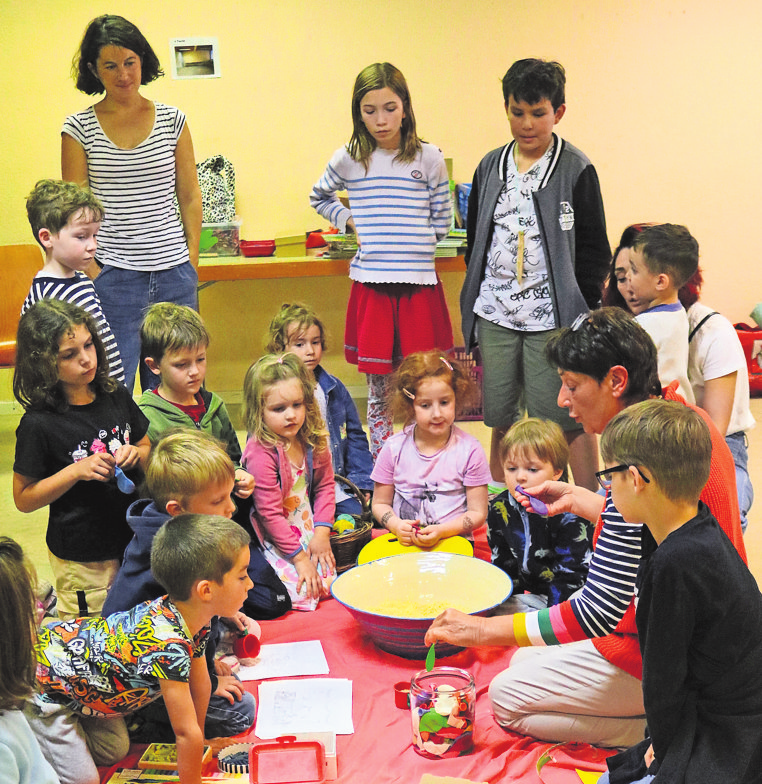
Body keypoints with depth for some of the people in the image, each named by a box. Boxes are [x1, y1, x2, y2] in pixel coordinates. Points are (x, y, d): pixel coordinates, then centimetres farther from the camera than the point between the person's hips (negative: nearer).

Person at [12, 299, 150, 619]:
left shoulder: (116, 397, -2)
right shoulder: (38, 424, -16)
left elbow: (149, 448, 12)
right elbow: (23, 498, -11)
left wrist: (136, 454, -10)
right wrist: (76, 471, -22)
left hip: (131, 540, 5)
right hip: (81, 558, -5)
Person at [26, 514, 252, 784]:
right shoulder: (169, 646, -39)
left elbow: (199, 682, 4)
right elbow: (186, 732, -30)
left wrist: (198, 743, 13)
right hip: (38, 681, -9)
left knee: (113, 751, 13)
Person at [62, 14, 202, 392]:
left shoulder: (172, 120, 8)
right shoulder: (79, 128, 2)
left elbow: (190, 197, 11)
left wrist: (191, 260, 5)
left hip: (174, 275, 2)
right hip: (113, 276, -2)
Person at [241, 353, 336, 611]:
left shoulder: (313, 440, -3)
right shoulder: (260, 452, -23)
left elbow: (325, 485, 7)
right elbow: (269, 513, -21)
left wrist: (322, 533, -4)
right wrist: (299, 557, -18)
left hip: (307, 529, 6)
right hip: (273, 539, -6)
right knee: (305, 591, -19)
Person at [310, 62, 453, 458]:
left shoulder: (428, 158, 3)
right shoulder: (348, 160, 4)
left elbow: (441, 220, 11)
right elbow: (319, 197, 24)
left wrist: (410, 243, 7)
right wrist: (351, 222, 12)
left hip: (419, 283, 0)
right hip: (371, 284, 0)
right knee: (378, 388, 6)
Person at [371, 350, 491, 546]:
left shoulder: (469, 450, -1)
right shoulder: (395, 448, 5)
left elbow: (478, 512, 1)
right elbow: (380, 503, 13)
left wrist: (441, 531, -15)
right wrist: (396, 525, -9)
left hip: (451, 540, -1)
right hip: (403, 539, 2)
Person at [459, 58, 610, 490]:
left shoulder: (577, 170, -3)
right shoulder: (490, 167, 10)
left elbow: (595, 252, -1)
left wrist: (585, 318, -7)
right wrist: (474, 308, 13)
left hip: (553, 318, -4)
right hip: (495, 315, 4)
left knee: (567, 418, -3)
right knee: (501, 419, 10)